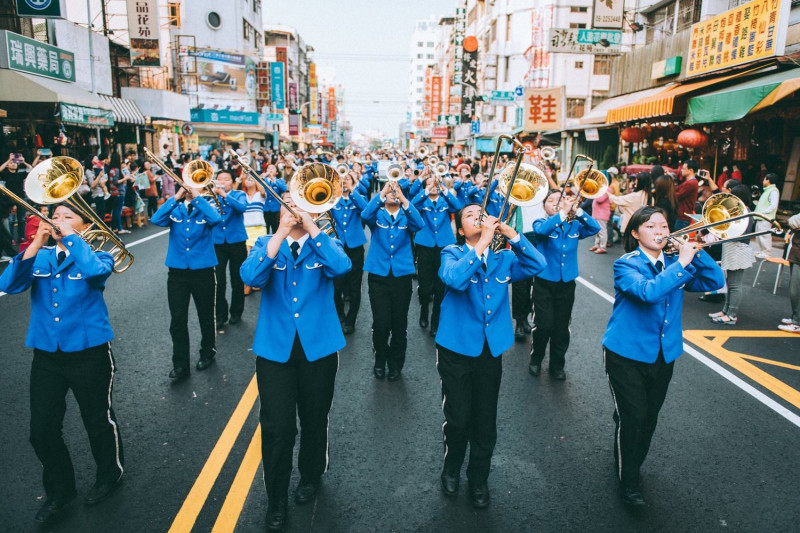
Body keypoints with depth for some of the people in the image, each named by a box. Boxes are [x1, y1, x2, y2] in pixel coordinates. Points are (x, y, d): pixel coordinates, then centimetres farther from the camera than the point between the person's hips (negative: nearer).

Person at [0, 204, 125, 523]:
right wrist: (36, 244, -18)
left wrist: (69, 235, -20)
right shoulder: (41, 257, 5)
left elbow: (95, 270, -31)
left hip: (89, 353, -4)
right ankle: (59, 490, 32)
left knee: (98, 419, 12)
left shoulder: (96, 256, -6)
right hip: (46, 354, 4)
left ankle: (110, 475, 38)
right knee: (42, 430, 9)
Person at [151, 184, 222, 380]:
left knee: (206, 316, 12)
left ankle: (207, 353, 33)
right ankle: (180, 364, 14)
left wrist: (197, 197, -20)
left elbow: (216, 219, -24)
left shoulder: (205, 207, 0)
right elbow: (156, 220, -14)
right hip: (177, 271, 2)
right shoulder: (175, 208, 6)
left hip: (203, 270, -2)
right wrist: (176, 197, -17)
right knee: (177, 320, 3)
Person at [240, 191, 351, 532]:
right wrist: (281, 233, -22)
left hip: (318, 345, 1)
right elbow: (250, 277, -18)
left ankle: (311, 476, 42)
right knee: (277, 427, 0)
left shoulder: (325, 243, 3)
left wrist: (311, 227, -21)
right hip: (274, 346, 0)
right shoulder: (267, 243, 3)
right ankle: (276, 499, 21)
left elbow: (341, 267, -21)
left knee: (314, 418, 16)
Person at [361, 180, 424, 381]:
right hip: (378, 275, -1)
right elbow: (365, 215, -17)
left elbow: (419, 224, -15)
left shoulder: (406, 216, 8)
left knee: (399, 324, 6)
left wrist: (404, 200, -28)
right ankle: (380, 360, 21)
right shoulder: (377, 214, 7)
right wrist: (381, 194, -29)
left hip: (402, 275, 1)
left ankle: (396, 364, 26)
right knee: (380, 324, -4)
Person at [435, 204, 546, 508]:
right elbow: (454, 279, -27)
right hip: (456, 349, -3)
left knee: (485, 421, 11)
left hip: (491, 350, 3)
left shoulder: (503, 258, 6)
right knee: (458, 418, 4)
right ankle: (451, 469, 34)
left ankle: (479, 479, 33)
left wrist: (511, 234, -18)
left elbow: (536, 266, -11)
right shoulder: (452, 253, -5)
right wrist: (483, 242, -26)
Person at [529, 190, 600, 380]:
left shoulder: (574, 225, 5)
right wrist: (563, 212, -32)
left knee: (561, 328, 10)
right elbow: (542, 230, -28)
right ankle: (535, 360, 21)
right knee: (544, 326, -5)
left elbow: (595, 228, -12)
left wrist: (576, 209, -21)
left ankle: (557, 365, 27)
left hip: (567, 283, 3)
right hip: (544, 283, -3)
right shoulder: (541, 223, -4)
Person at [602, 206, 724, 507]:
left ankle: (634, 465, 39)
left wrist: (696, 252, -18)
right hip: (627, 354, -5)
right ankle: (628, 481, 16)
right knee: (631, 418, -3)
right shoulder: (626, 264, -13)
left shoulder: (674, 264, 4)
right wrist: (682, 262, -28)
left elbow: (715, 282, -6)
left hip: (663, 355, 6)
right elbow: (648, 291, -31)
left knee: (649, 418, 16)